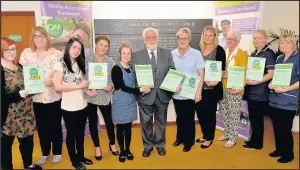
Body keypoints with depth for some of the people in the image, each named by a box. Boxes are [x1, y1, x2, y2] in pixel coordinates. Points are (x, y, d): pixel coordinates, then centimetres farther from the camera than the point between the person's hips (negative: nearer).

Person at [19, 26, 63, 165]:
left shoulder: (56, 53, -2)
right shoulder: (26, 53, 5)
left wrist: (54, 81, -18)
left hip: (54, 97, -2)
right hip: (36, 98, 2)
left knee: (55, 125, 9)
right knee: (41, 126, 13)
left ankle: (57, 152, 29)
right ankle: (45, 153, 34)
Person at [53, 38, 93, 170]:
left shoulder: (79, 64, 8)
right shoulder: (60, 64, -10)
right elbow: (58, 87, -20)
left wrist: (87, 87, -11)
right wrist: (79, 86, -17)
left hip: (82, 105, 5)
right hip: (69, 107, -5)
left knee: (80, 133, 18)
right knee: (71, 134, 12)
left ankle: (81, 156, 36)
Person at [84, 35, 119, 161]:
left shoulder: (111, 62, 0)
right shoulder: (87, 61, -3)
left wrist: (111, 86, -18)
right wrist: (87, 90, -15)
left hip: (105, 97, 0)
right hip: (90, 97, 0)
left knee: (109, 121, 9)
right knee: (92, 122, 10)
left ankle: (112, 144, 34)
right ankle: (97, 147, 30)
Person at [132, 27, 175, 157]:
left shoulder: (167, 53, 3)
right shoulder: (137, 55, -2)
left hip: (162, 94, 2)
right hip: (145, 95, -1)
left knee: (161, 122, 16)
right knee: (146, 122, 12)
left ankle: (160, 145, 37)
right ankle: (147, 146, 33)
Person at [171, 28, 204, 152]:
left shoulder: (196, 54, -5)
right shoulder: (172, 54, 1)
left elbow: (201, 74, -4)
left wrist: (199, 92, -9)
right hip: (176, 93, 2)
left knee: (189, 118, 10)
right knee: (179, 117, 16)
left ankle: (189, 141, 28)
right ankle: (180, 138, 37)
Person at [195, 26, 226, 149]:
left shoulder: (219, 50, -5)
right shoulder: (199, 49, 9)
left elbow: (222, 69, -9)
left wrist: (216, 81, -23)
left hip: (212, 87, -5)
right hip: (200, 86, 5)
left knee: (210, 113, 5)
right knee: (200, 112, 11)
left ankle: (209, 138, 22)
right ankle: (204, 135, 31)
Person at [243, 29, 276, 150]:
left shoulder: (269, 54, -9)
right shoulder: (253, 54, 14)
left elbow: (271, 73, -17)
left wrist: (256, 82, -23)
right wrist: (246, 79, 8)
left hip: (260, 93, -7)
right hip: (251, 92, 8)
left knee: (257, 119, 3)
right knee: (253, 118, 15)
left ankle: (256, 144, 17)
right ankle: (254, 141, 28)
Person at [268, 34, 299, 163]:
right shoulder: (279, 58, 12)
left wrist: (285, 89, -20)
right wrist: (271, 84, 0)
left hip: (288, 101, -6)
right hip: (274, 99, 6)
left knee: (285, 129, 2)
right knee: (276, 127, 13)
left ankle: (288, 154, 19)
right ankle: (279, 149, 30)